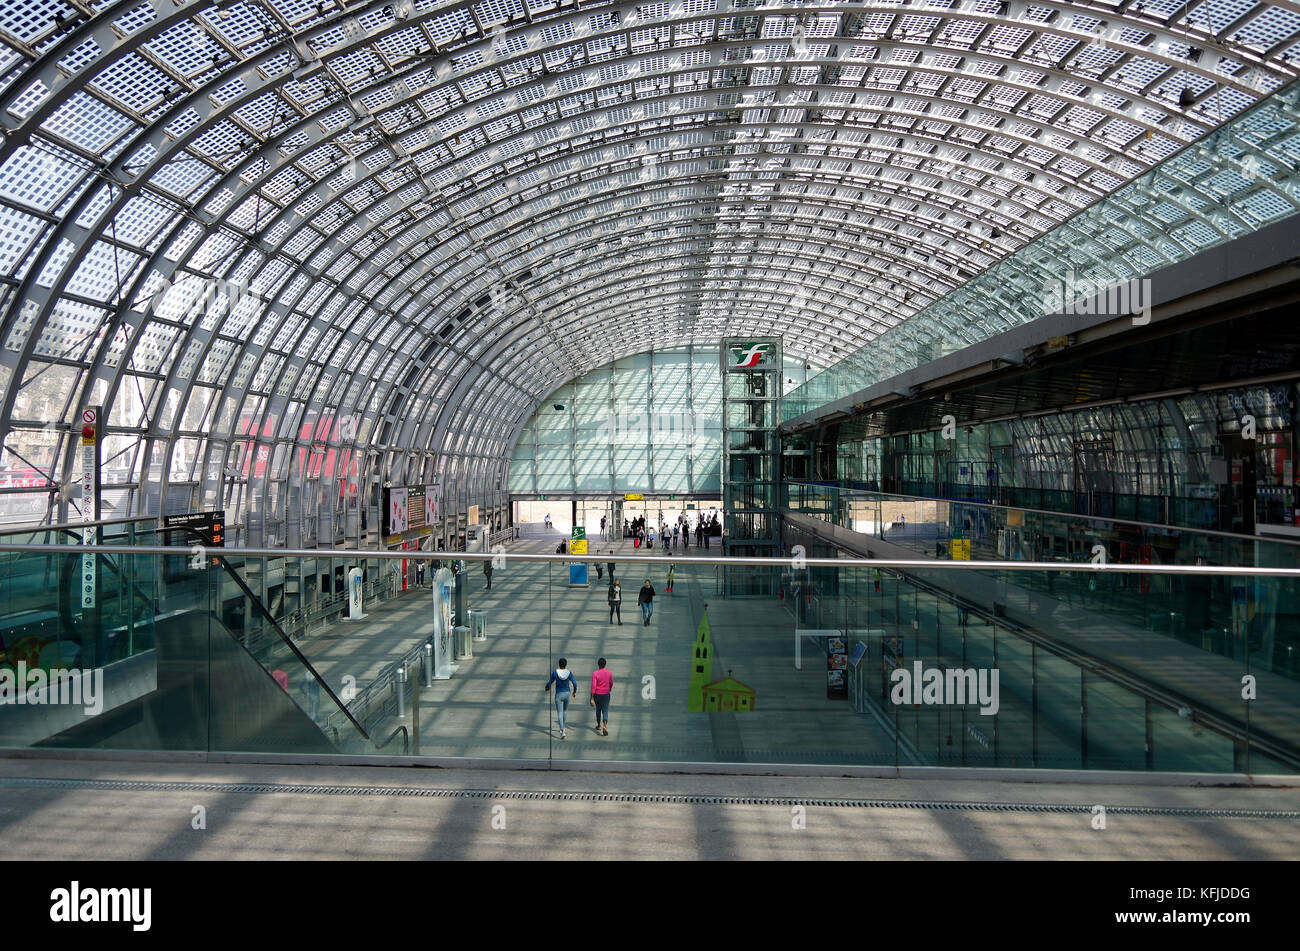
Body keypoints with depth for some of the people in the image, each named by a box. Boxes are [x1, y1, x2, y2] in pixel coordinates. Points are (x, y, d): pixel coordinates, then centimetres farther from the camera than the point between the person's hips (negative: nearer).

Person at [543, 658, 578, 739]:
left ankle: (562, 731, -18)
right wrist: (574, 692, 10)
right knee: (565, 710, 26)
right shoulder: (569, 673, -9)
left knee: (560, 713, -2)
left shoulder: (555, 672, -13)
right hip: (567, 694, 2)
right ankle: (563, 727, 36)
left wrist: (547, 686, 23)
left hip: (559, 694, -2)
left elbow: (550, 682, 0)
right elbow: (575, 684, -8)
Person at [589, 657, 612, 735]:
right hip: (606, 694, 1)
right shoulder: (609, 673, -4)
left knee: (598, 710, 20)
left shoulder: (595, 673, -13)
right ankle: (604, 726, -22)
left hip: (597, 694, -1)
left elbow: (593, 686, -17)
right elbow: (611, 683, 10)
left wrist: (592, 699, -15)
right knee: (605, 711, 0)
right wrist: (610, 689, 32)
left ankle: (599, 725, 36)